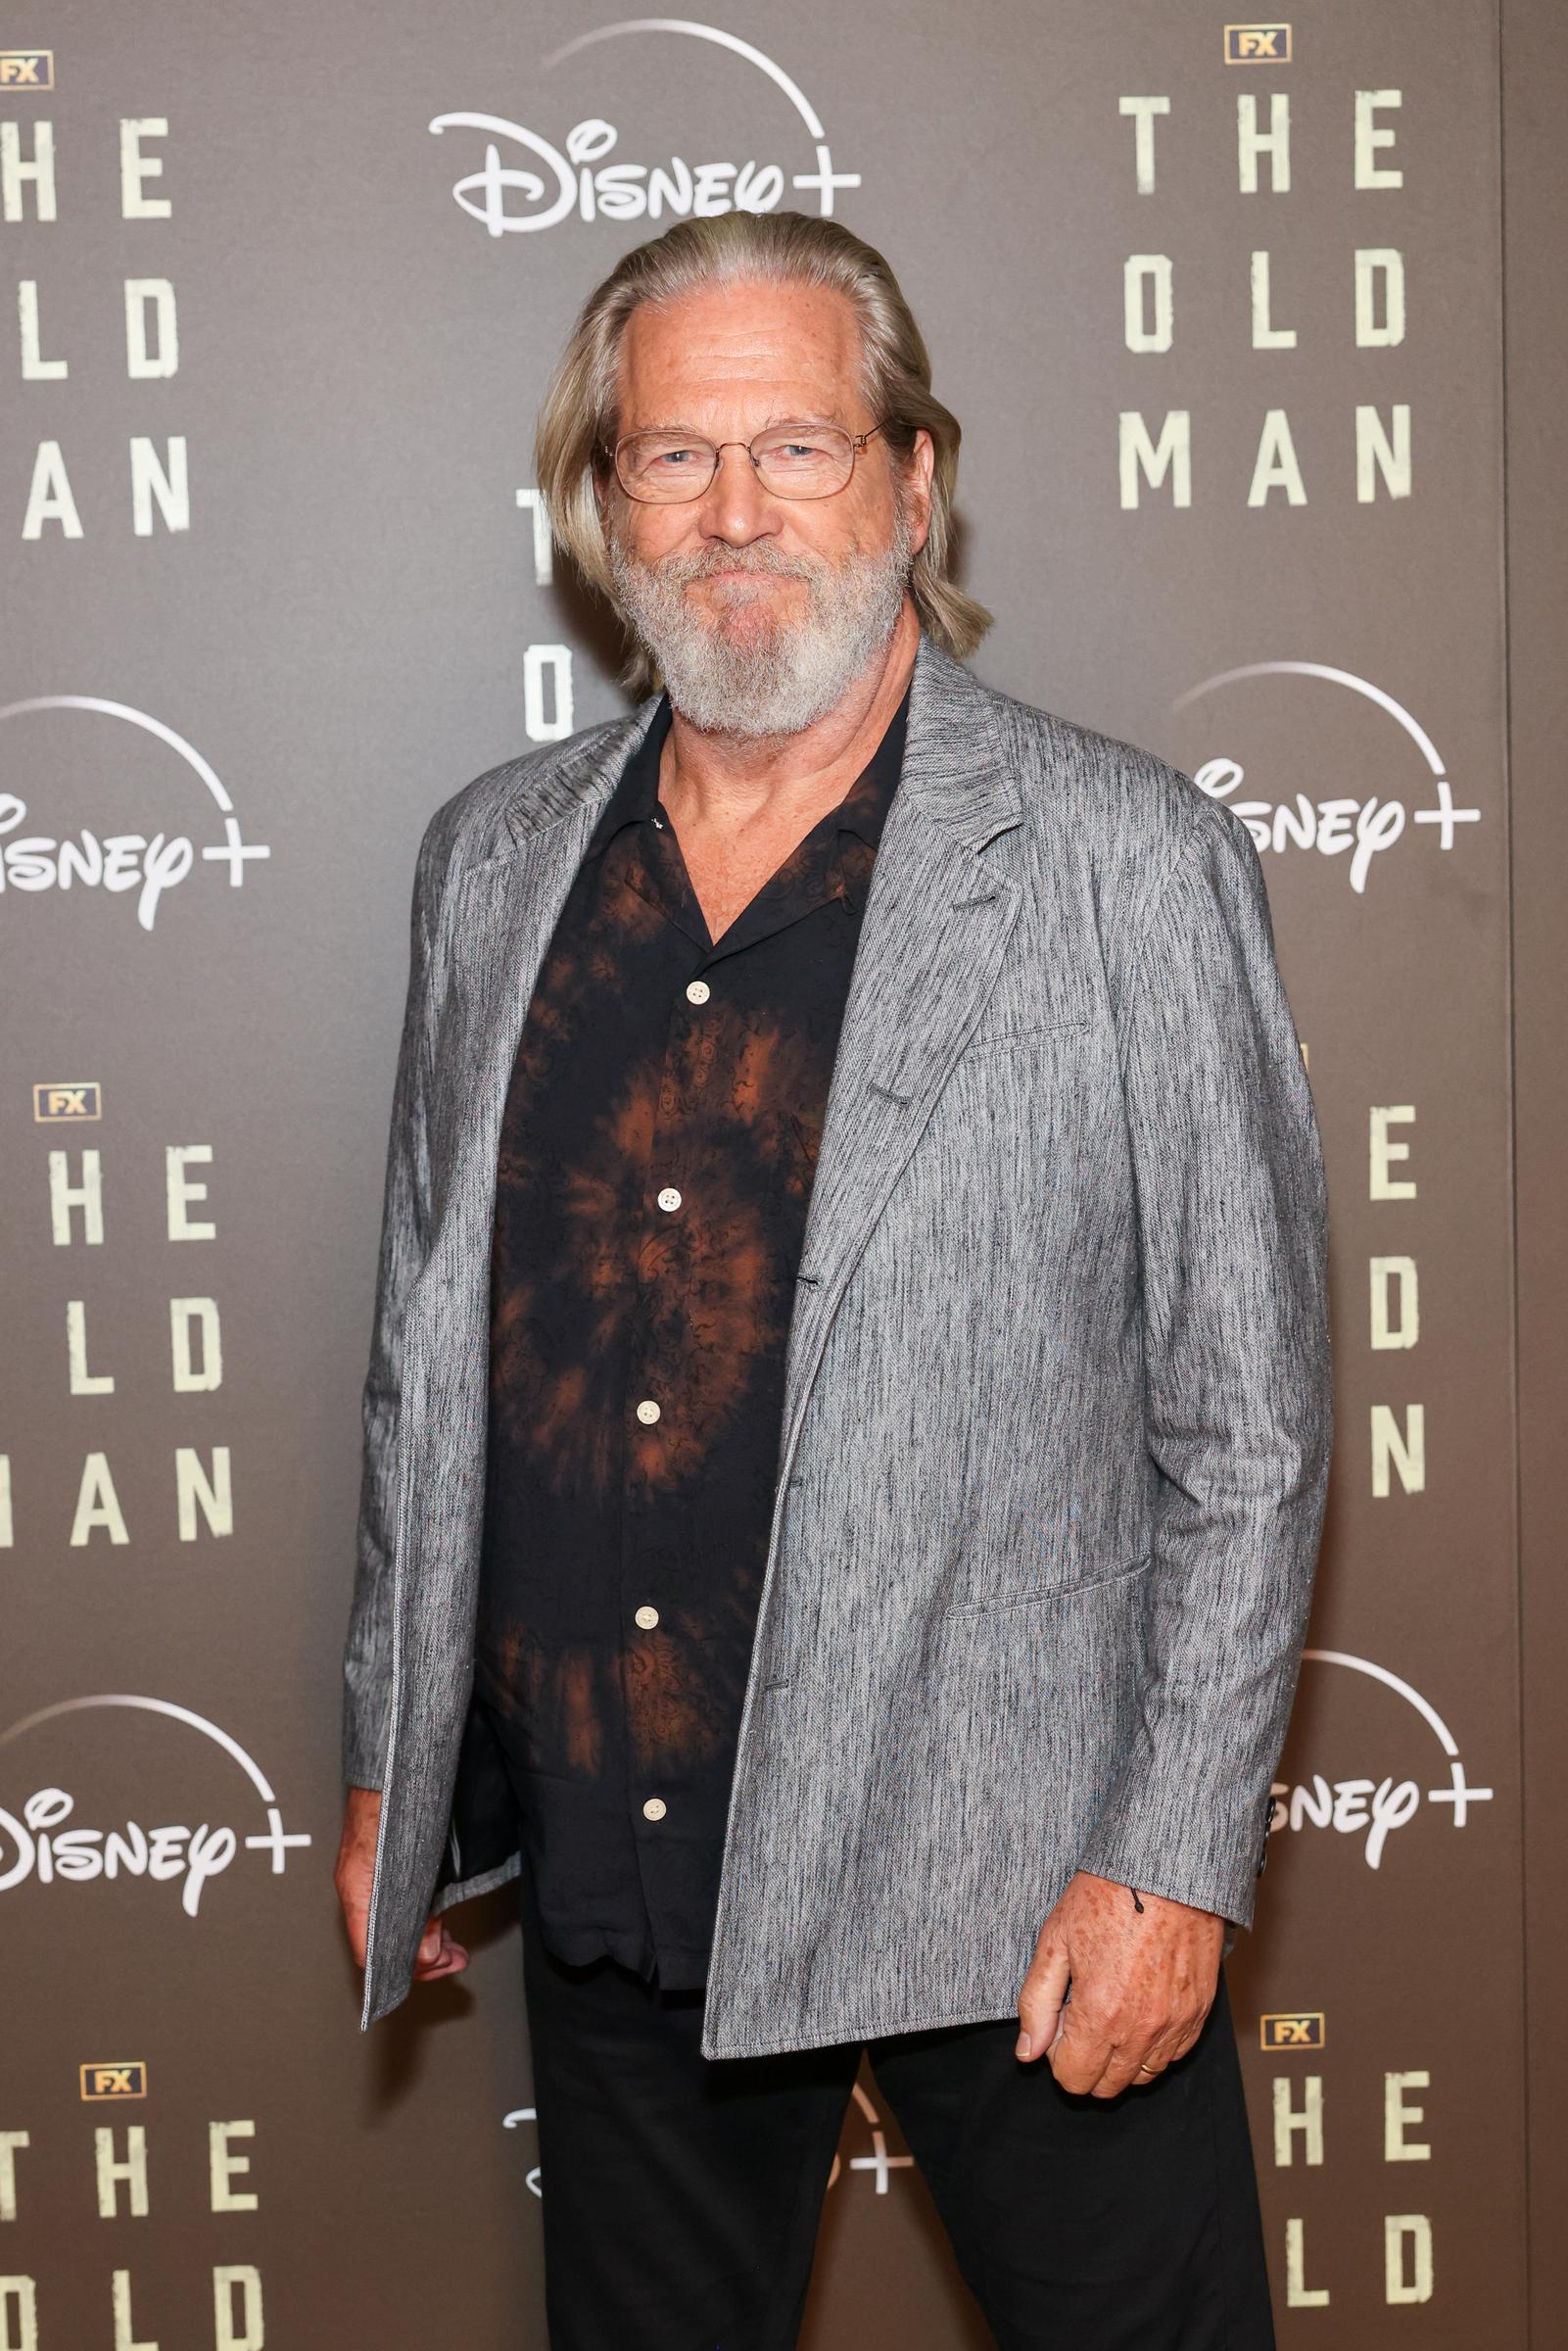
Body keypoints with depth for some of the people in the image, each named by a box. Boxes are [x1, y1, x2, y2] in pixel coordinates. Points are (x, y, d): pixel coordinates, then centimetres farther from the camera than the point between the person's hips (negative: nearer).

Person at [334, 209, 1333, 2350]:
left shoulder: (1132, 864, -8)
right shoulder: (496, 860, 5)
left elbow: (1248, 1417, -8)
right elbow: (430, 1340, 12)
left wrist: (1178, 1863, -11)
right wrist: (391, 1762, 12)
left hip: (1012, 1861, -4)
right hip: (613, 1867, 4)